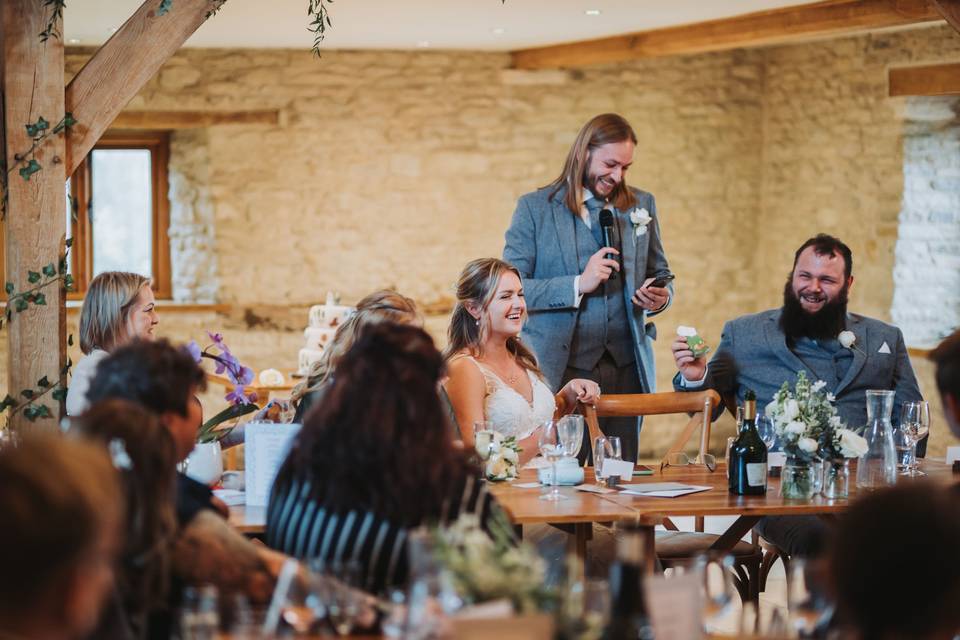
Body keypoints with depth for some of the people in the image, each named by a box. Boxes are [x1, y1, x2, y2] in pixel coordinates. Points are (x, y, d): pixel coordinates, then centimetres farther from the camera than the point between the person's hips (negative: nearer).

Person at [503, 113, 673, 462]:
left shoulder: (642, 206, 13)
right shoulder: (535, 208, 2)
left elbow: (661, 274, 21)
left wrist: (660, 296, -3)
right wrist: (578, 285, -17)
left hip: (626, 368, 3)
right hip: (561, 371, -3)